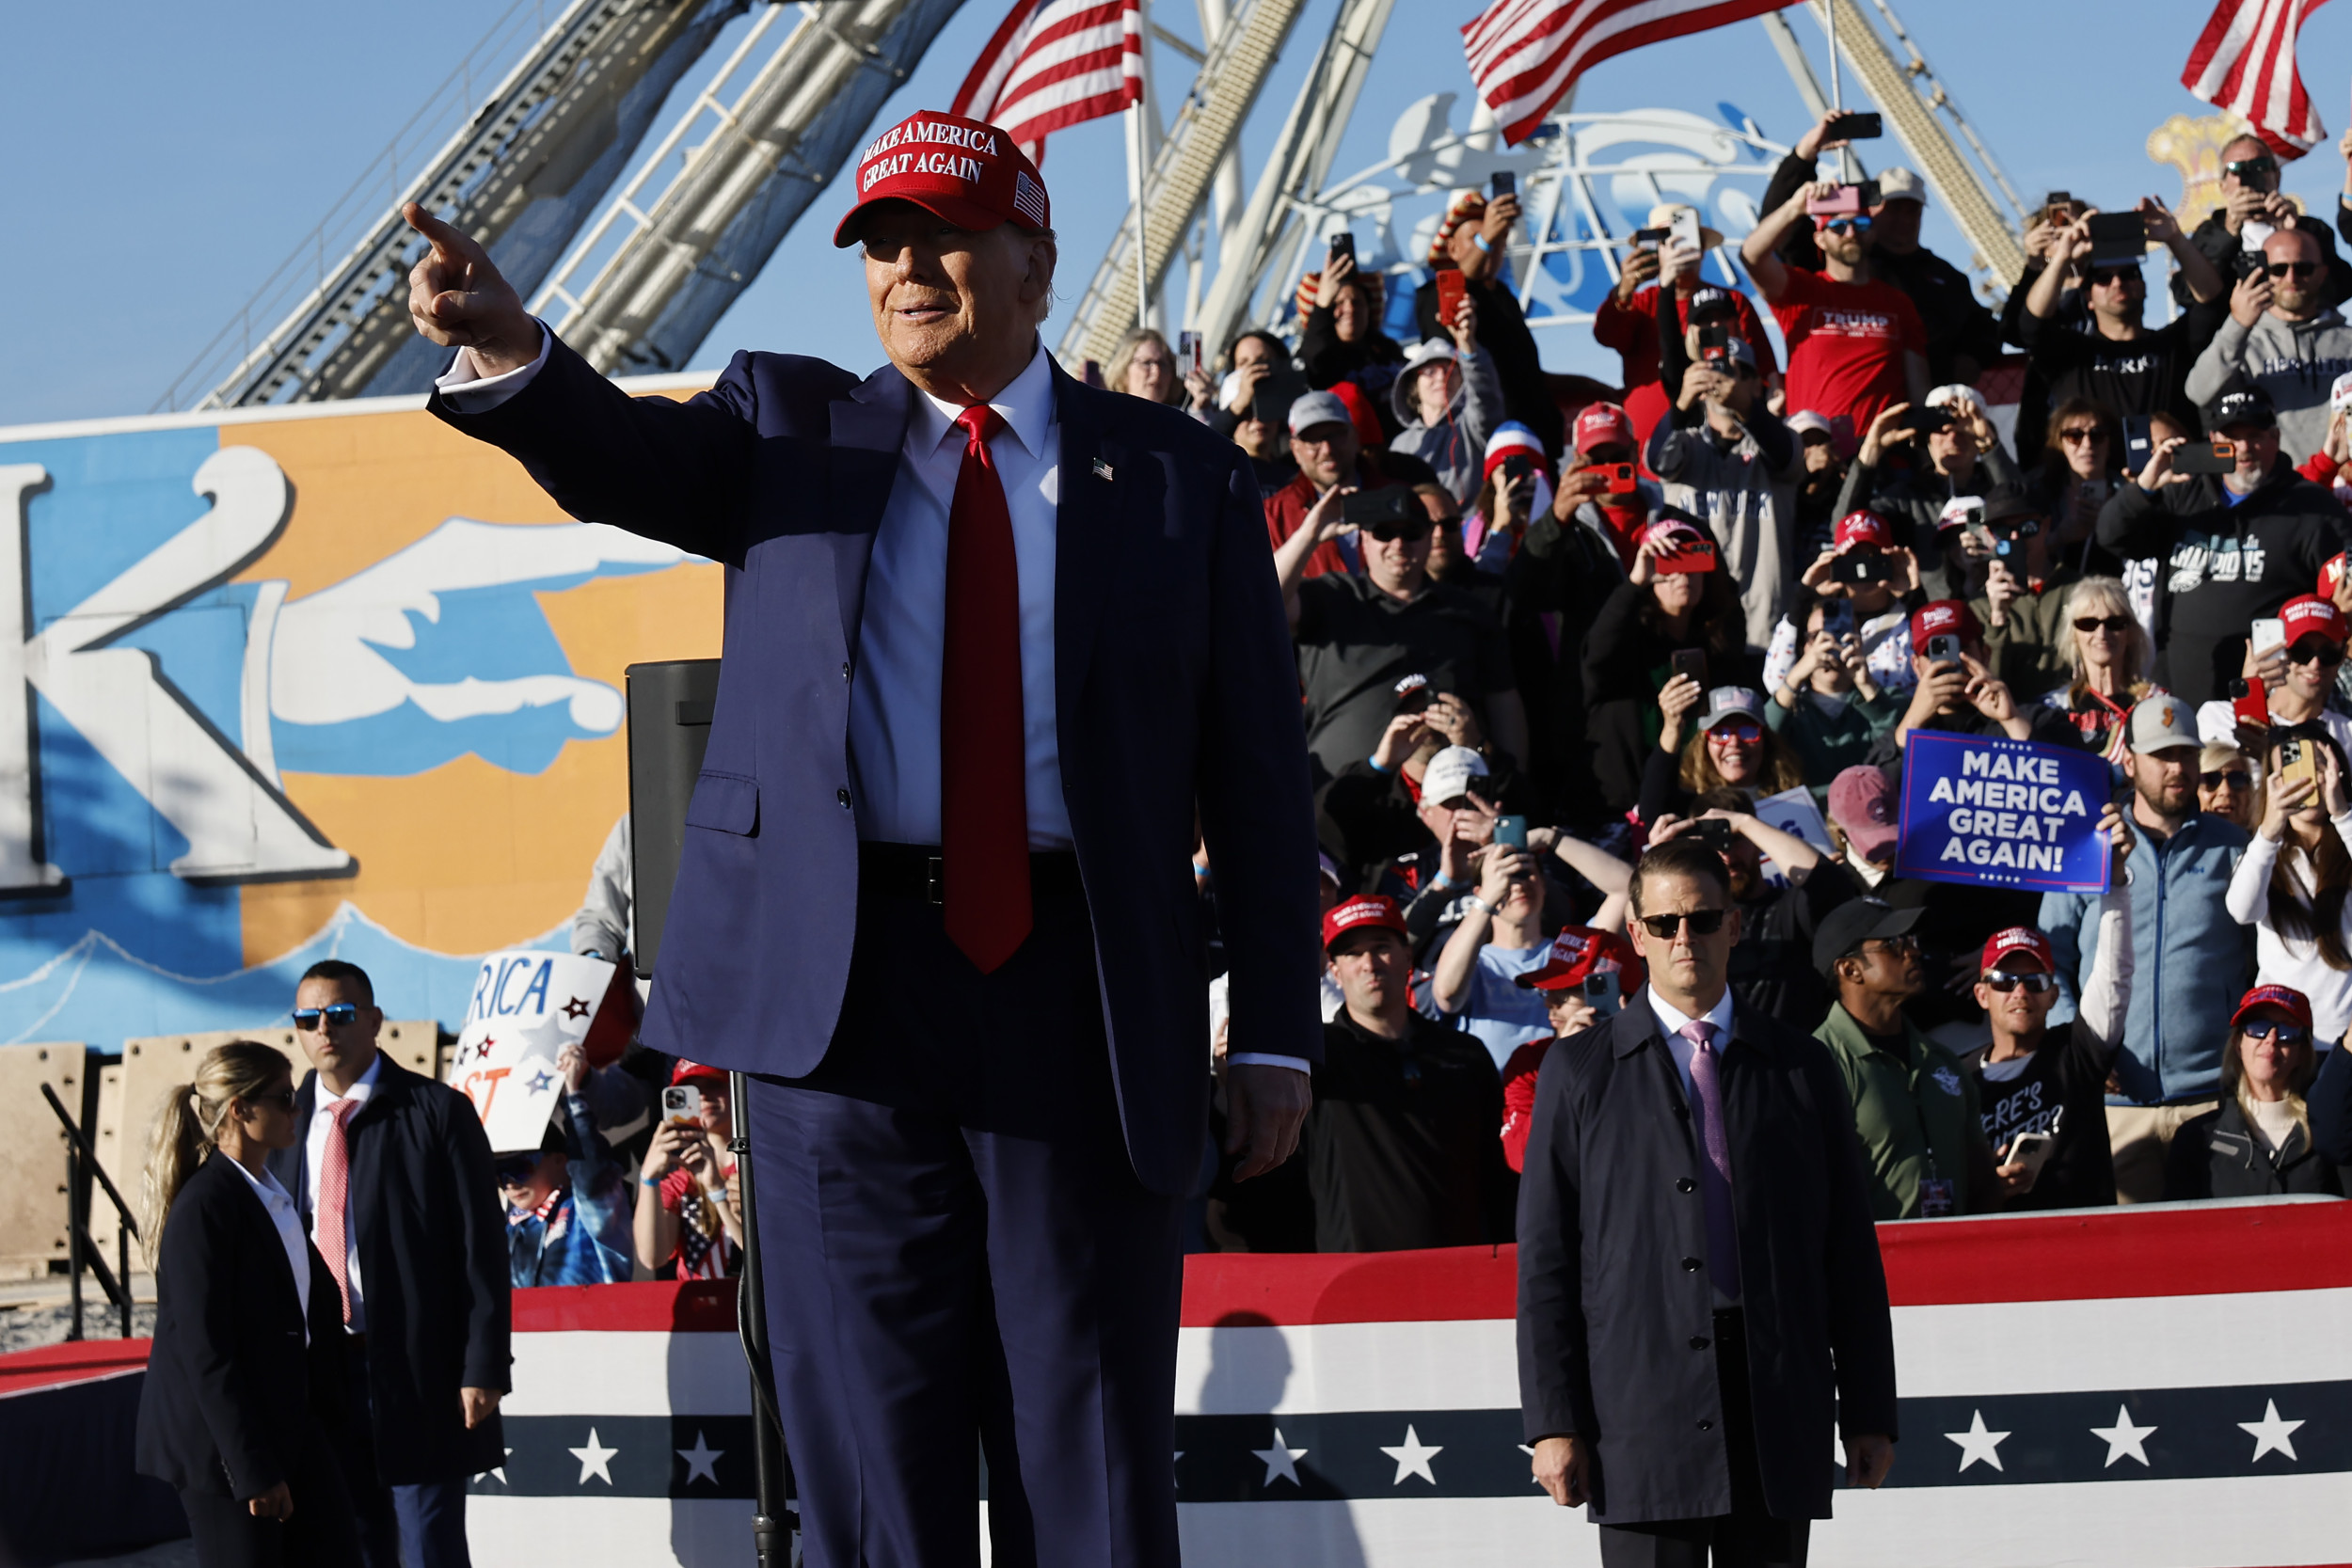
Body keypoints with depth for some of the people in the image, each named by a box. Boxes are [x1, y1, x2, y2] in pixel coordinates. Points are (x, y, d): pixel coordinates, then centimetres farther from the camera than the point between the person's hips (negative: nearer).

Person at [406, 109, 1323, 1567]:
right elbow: (618, 458, -6)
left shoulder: (1181, 475, 9)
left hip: (1087, 1004, -1)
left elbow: (1258, 772, 7)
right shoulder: (792, 427, 14)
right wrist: (509, 349, -29)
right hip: (845, 982, 1)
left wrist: (1277, 1035, 0)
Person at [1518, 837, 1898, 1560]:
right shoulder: (1579, 1071, 8)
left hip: (1778, 1407, 2)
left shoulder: (1800, 1067, 13)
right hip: (1641, 1405, -2)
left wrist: (1868, 1411, 7)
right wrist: (1553, 1420, -4)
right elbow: (1545, 1257, 4)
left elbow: (1850, 1250, 12)